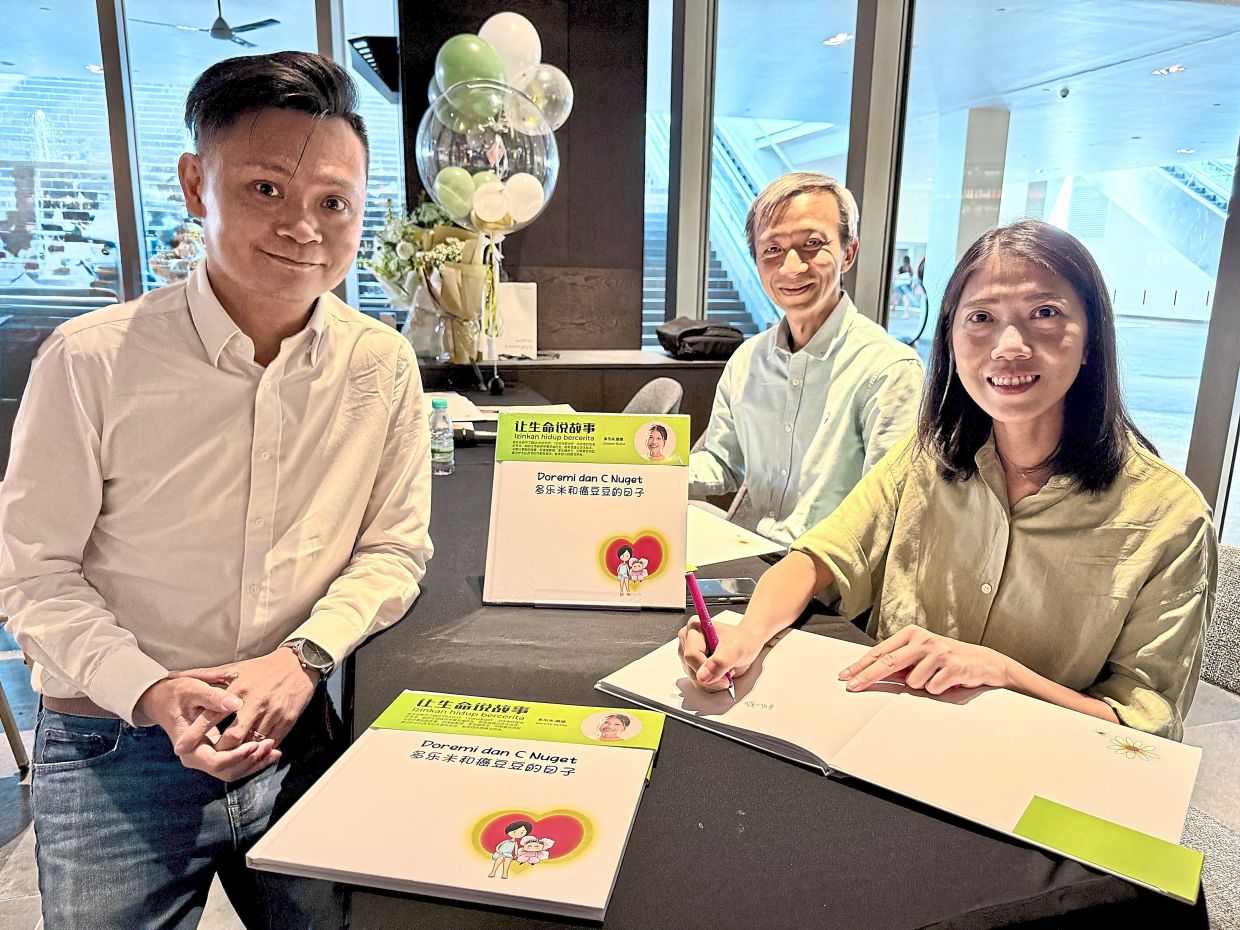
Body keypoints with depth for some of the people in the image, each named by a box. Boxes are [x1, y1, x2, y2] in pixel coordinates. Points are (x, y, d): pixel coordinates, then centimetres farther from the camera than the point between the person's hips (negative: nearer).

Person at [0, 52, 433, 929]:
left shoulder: (383, 367, -8)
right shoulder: (92, 360, -14)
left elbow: (394, 549, 0)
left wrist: (305, 654, -14)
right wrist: (149, 692, -20)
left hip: (298, 736, 3)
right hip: (119, 752, -2)